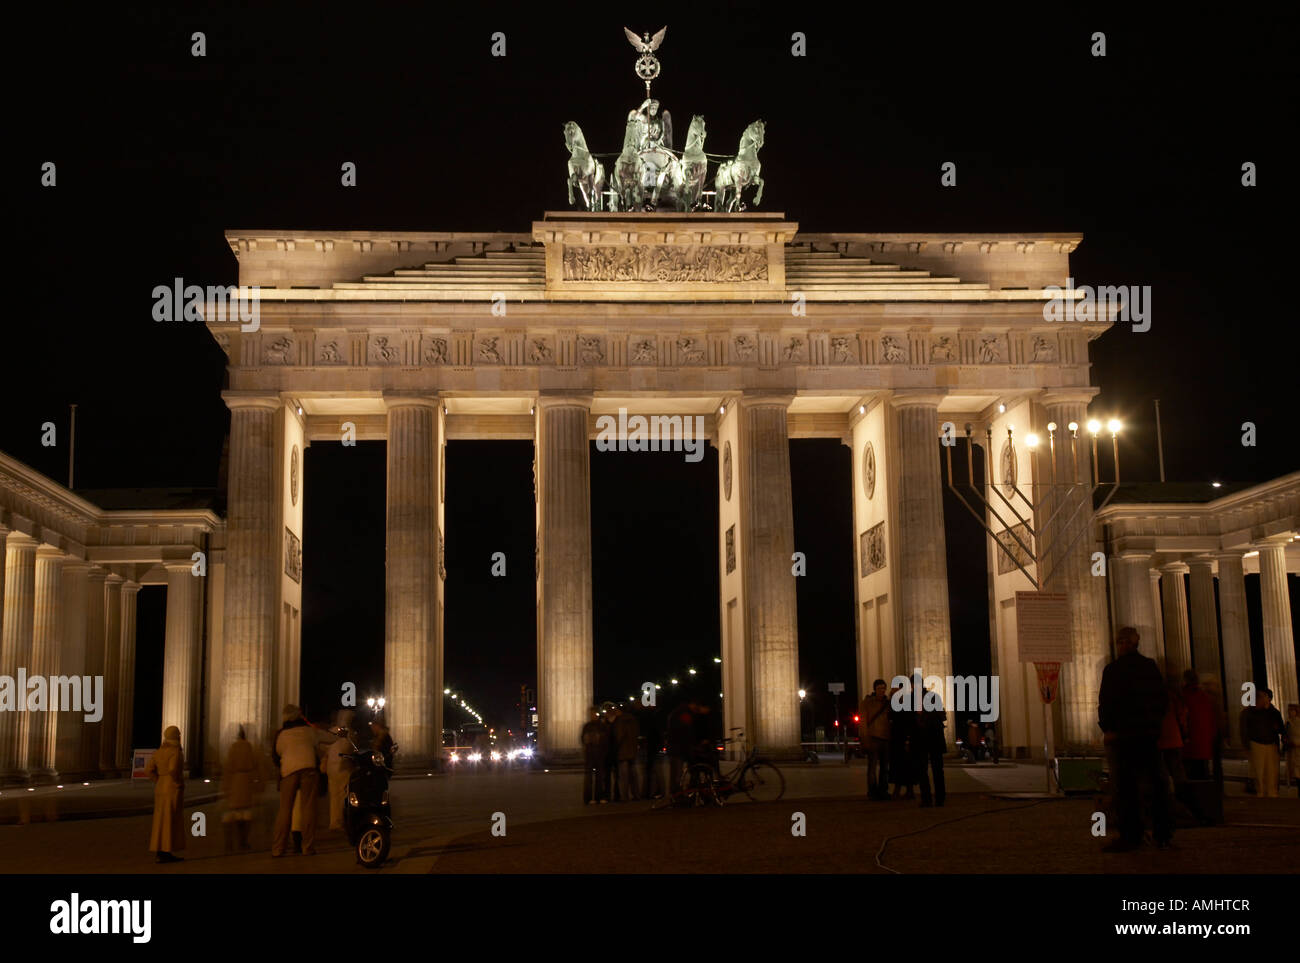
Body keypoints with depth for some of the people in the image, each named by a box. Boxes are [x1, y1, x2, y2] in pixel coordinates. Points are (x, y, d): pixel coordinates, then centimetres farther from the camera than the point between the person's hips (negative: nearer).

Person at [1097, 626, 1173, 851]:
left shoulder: (1113, 670, -10)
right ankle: (1163, 835, 13)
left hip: (1123, 734, -6)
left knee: (1126, 786, -2)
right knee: (1156, 784, 10)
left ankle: (1130, 836, -3)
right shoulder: (1151, 667, 8)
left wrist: (1107, 729, -5)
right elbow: (1163, 699, 12)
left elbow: (1106, 703, -14)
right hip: (1150, 733, 6)